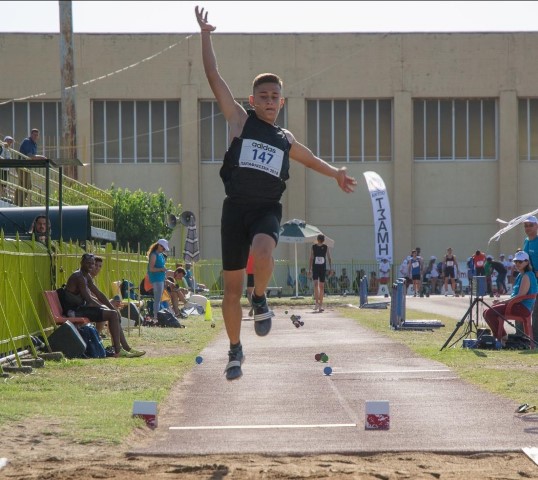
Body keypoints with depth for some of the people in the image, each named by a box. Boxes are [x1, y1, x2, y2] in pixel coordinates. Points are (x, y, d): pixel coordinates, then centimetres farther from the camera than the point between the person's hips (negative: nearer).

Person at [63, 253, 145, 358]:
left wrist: (113, 308, 10)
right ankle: (118, 351, -16)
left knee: (114, 313, 14)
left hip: (81, 308, 10)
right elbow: (88, 299, -21)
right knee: (112, 314, -16)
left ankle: (126, 348, 15)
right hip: (74, 311, -10)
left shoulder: (87, 276, 16)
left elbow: (99, 294, 18)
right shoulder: (78, 277, -17)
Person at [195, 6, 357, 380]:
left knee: (263, 252, -34)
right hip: (236, 207, -1)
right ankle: (235, 351, 19)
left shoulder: (285, 139, 16)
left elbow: (309, 158, 37)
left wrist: (336, 173, 33)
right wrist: (206, 37, 0)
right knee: (232, 285, 3)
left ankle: (261, 301, -6)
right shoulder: (240, 121, 7)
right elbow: (214, 78, 2)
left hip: (268, 209, 1)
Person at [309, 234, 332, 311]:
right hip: (315, 268, -1)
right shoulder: (313, 247, 1)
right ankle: (316, 303, -17)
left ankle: (321, 305, 7)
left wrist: (330, 268, -1)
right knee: (316, 284, -16)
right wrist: (309, 269, 2)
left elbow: (329, 258, 6)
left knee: (322, 286, 3)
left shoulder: (326, 247, 3)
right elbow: (311, 259, 5)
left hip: (323, 268, 1)